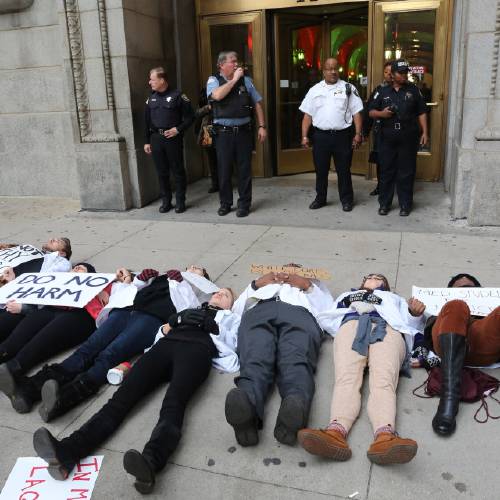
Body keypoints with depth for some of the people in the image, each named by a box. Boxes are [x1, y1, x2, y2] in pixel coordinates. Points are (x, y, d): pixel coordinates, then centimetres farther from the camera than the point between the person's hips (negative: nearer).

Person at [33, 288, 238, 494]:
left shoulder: (230, 317, 34)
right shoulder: (188, 310, 41)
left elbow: (234, 343, 14)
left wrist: (210, 325, 6)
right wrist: (176, 320, 12)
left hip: (197, 349, -3)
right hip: (166, 345, 4)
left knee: (173, 404, -35)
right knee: (124, 395, -21)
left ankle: (150, 462, -60)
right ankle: (67, 451, -39)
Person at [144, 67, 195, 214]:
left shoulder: (177, 95, -4)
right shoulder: (151, 98, 12)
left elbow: (190, 117, -3)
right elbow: (147, 121, 14)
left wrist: (178, 129, -13)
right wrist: (147, 141, 11)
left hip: (173, 138, -5)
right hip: (156, 138, 5)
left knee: (178, 171, 2)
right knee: (162, 172, 8)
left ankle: (180, 202, 12)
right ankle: (166, 201, 18)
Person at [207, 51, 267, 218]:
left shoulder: (246, 80, 9)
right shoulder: (213, 80, 3)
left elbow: (257, 103, 10)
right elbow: (217, 95, -19)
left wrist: (262, 126, 3)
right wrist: (234, 79, -11)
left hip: (243, 131, 1)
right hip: (223, 133, -1)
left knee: (244, 169, 4)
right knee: (224, 169, 6)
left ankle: (244, 204, 15)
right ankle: (225, 203, 21)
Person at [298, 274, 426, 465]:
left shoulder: (395, 299, 45)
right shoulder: (346, 296, 45)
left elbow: (412, 325, 26)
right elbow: (326, 318, 26)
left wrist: (415, 314, 3)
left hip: (388, 328, 0)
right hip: (351, 325, 1)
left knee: (384, 381, -33)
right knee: (346, 379, -32)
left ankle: (384, 436, -60)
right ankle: (336, 430, -58)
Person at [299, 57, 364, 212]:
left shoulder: (348, 88, 3)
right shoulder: (314, 90, 8)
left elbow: (357, 113, 0)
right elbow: (308, 115, 7)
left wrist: (358, 134, -8)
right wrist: (304, 136, 1)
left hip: (342, 135, -2)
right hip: (321, 135, 2)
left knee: (344, 170, 6)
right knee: (320, 170, 10)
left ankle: (346, 200, 18)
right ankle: (320, 198, 25)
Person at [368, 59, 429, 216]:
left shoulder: (413, 90, 7)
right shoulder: (383, 91, 8)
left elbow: (421, 113, 7)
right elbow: (371, 112, 10)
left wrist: (424, 132, 0)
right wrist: (381, 113, -12)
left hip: (408, 138, 0)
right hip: (388, 139, 1)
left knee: (406, 172, 4)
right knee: (386, 171, 5)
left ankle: (405, 205, 13)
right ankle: (384, 203, 16)